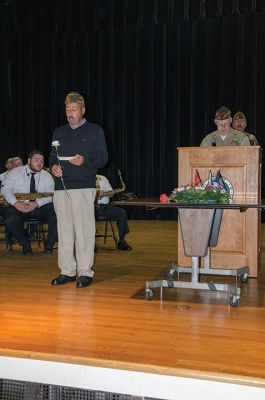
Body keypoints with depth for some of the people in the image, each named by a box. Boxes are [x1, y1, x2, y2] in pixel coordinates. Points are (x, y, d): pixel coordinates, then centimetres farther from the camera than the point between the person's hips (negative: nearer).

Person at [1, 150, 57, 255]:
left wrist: (36, 203, -23)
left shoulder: (47, 176, 8)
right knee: (10, 219, -34)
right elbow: (6, 189, -6)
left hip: (40, 208, 1)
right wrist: (16, 203, -25)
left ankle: (49, 243, -4)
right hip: (19, 207, -1)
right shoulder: (15, 172, 5)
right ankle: (25, 243, -5)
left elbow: (51, 195, -4)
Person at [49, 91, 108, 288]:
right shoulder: (59, 132, 21)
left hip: (84, 187, -5)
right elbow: (52, 157, 23)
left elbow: (103, 157, 1)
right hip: (61, 187, 5)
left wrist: (85, 161, -17)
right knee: (64, 230, 6)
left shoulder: (95, 130, 7)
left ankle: (85, 272, 1)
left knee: (84, 230, -6)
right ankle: (67, 271, 14)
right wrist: (53, 167, 0)